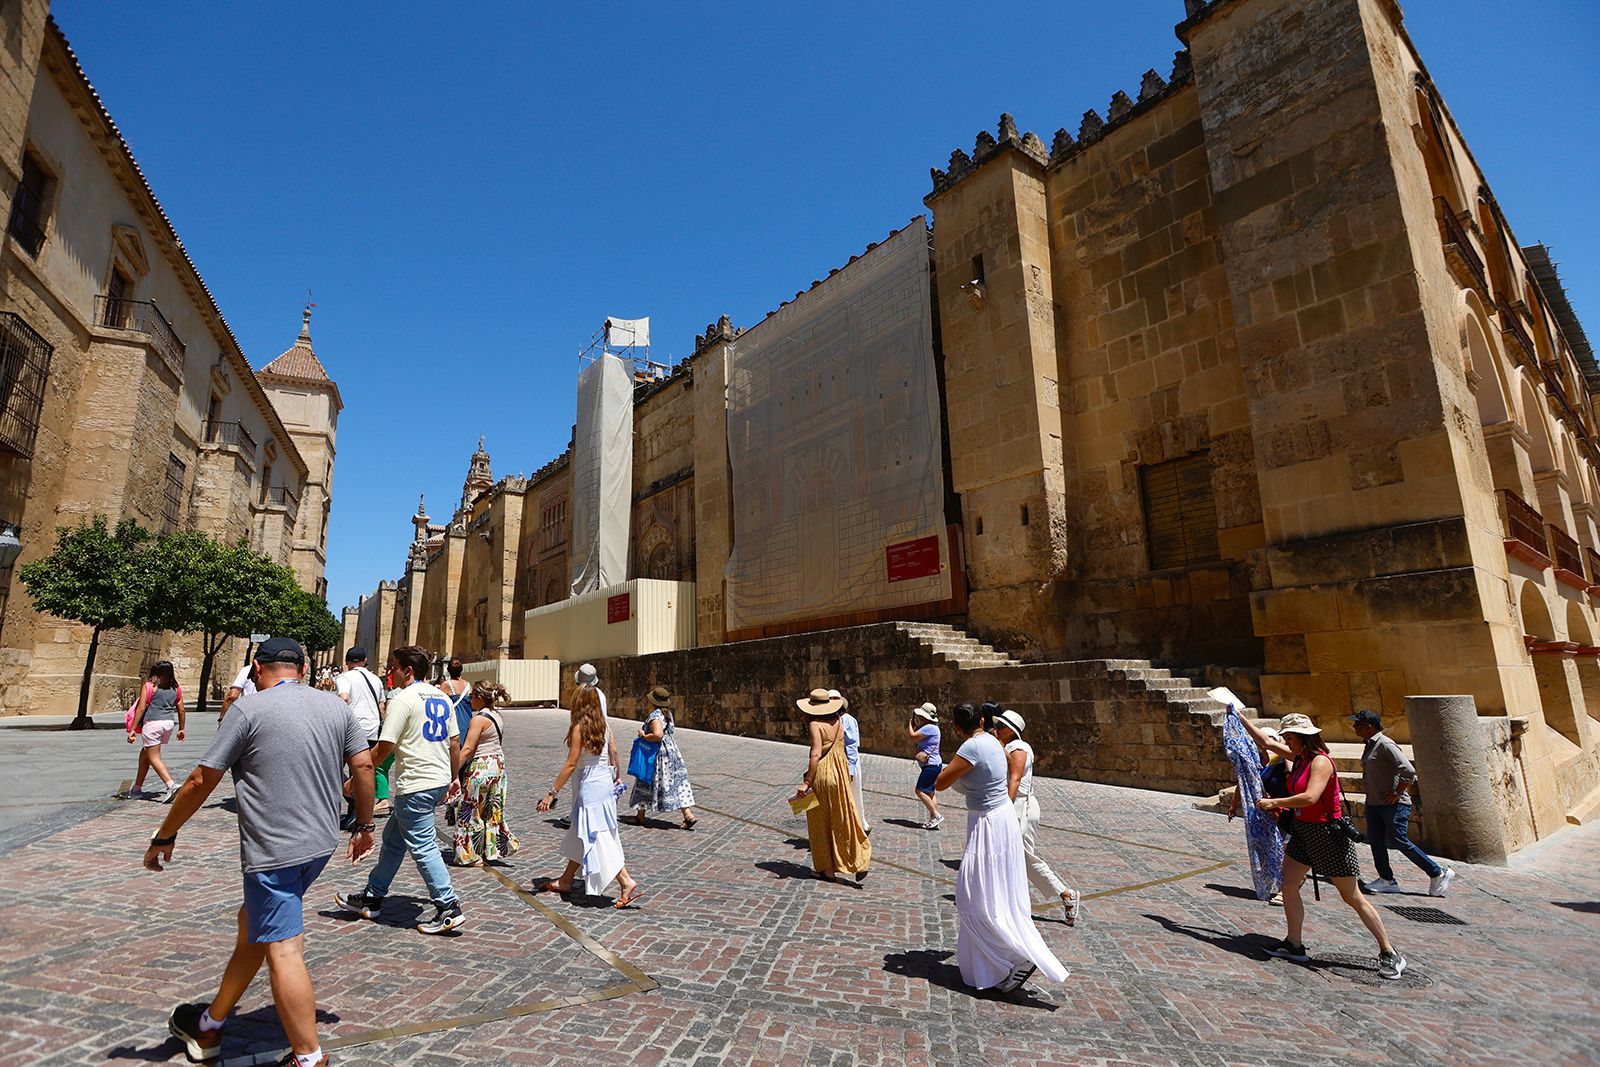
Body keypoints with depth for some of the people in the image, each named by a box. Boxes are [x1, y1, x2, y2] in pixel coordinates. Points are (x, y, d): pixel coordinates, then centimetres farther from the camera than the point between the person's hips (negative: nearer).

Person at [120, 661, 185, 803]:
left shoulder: (148, 686, -2)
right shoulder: (176, 688, 11)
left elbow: (141, 708, -8)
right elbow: (181, 709, 11)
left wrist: (133, 729, -6)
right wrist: (181, 729, 20)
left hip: (152, 723, -6)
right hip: (169, 723, 6)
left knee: (154, 757, -3)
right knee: (145, 753, 22)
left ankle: (171, 785, -18)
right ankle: (137, 788, 28)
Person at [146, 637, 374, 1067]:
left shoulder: (249, 708, -10)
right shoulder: (335, 705, 4)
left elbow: (201, 781, -7)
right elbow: (363, 766, 4)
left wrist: (164, 838, 8)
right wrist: (364, 826, 17)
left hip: (274, 851, -7)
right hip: (321, 843, 7)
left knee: (282, 950, -1)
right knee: (253, 923, 24)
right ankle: (210, 1025, 39)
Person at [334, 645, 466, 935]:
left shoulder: (403, 699, -14)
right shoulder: (442, 698, 10)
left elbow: (383, 749, -15)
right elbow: (455, 743, 14)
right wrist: (453, 777, 24)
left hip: (415, 785, -9)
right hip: (440, 780, 9)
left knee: (422, 847, -1)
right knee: (393, 838, 22)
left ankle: (449, 908, 2)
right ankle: (371, 898, 34)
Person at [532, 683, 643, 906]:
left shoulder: (579, 728, -17)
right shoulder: (604, 724, 3)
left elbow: (571, 764, -18)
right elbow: (614, 751, 10)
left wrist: (552, 793, -13)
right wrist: (618, 777, 25)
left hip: (590, 788, -8)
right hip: (605, 782, 8)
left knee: (599, 839, -3)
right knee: (580, 835, 20)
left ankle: (627, 883, -5)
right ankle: (565, 881, 34)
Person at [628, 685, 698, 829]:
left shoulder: (655, 716, -19)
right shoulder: (668, 713, 9)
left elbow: (658, 735, -32)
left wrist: (643, 736, -17)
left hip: (658, 754, -8)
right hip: (671, 751, 8)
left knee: (645, 783, 11)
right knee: (677, 784, 6)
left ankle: (640, 816, 25)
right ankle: (688, 815, 0)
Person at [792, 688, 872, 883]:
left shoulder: (815, 724, -13)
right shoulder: (838, 721, 5)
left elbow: (816, 754, -22)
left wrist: (806, 782, -23)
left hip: (822, 773, -5)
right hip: (841, 774, 6)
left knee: (821, 822, 9)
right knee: (844, 819, 11)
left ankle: (827, 869, 17)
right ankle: (860, 863, 3)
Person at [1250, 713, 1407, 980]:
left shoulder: (1320, 762, -20)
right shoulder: (1300, 758, 6)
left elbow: (1310, 797, -32)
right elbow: (1266, 741, 15)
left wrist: (1273, 802, -24)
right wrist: (1240, 717, 17)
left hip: (1327, 833, -8)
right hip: (1303, 831, 8)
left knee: (1352, 897, 3)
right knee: (1288, 886, 6)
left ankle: (1389, 954, 19)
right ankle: (1294, 946, 16)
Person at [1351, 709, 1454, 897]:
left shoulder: (1385, 744, -17)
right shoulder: (1369, 746, 13)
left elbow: (1408, 770, -24)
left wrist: (1397, 793, -18)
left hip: (1393, 804, -9)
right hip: (1374, 804, 9)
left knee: (1400, 842, -4)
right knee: (1375, 841, 7)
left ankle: (1439, 873, 13)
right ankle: (1387, 880, 13)